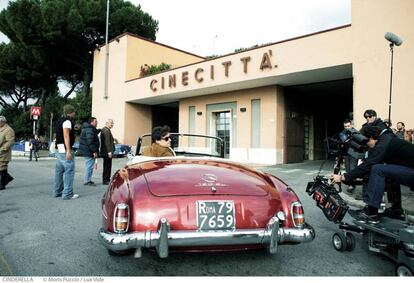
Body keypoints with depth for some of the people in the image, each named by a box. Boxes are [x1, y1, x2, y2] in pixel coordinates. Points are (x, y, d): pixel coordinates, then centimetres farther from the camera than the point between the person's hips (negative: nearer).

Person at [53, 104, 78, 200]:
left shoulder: (60, 121, 18)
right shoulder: (67, 121, -12)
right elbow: (66, 136, -21)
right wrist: (69, 151, -25)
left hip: (58, 149, 10)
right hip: (65, 149, -10)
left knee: (59, 171, 14)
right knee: (69, 171, -8)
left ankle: (57, 191, 21)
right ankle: (68, 194, -8)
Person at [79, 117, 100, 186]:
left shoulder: (87, 128, 17)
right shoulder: (90, 130, -18)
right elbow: (90, 142, -25)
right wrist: (94, 151, -24)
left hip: (86, 150, 11)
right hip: (89, 151, -11)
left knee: (88, 166, 18)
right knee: (89, 166, -5)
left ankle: (87, 180, 27)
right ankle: (87, 181, 2)